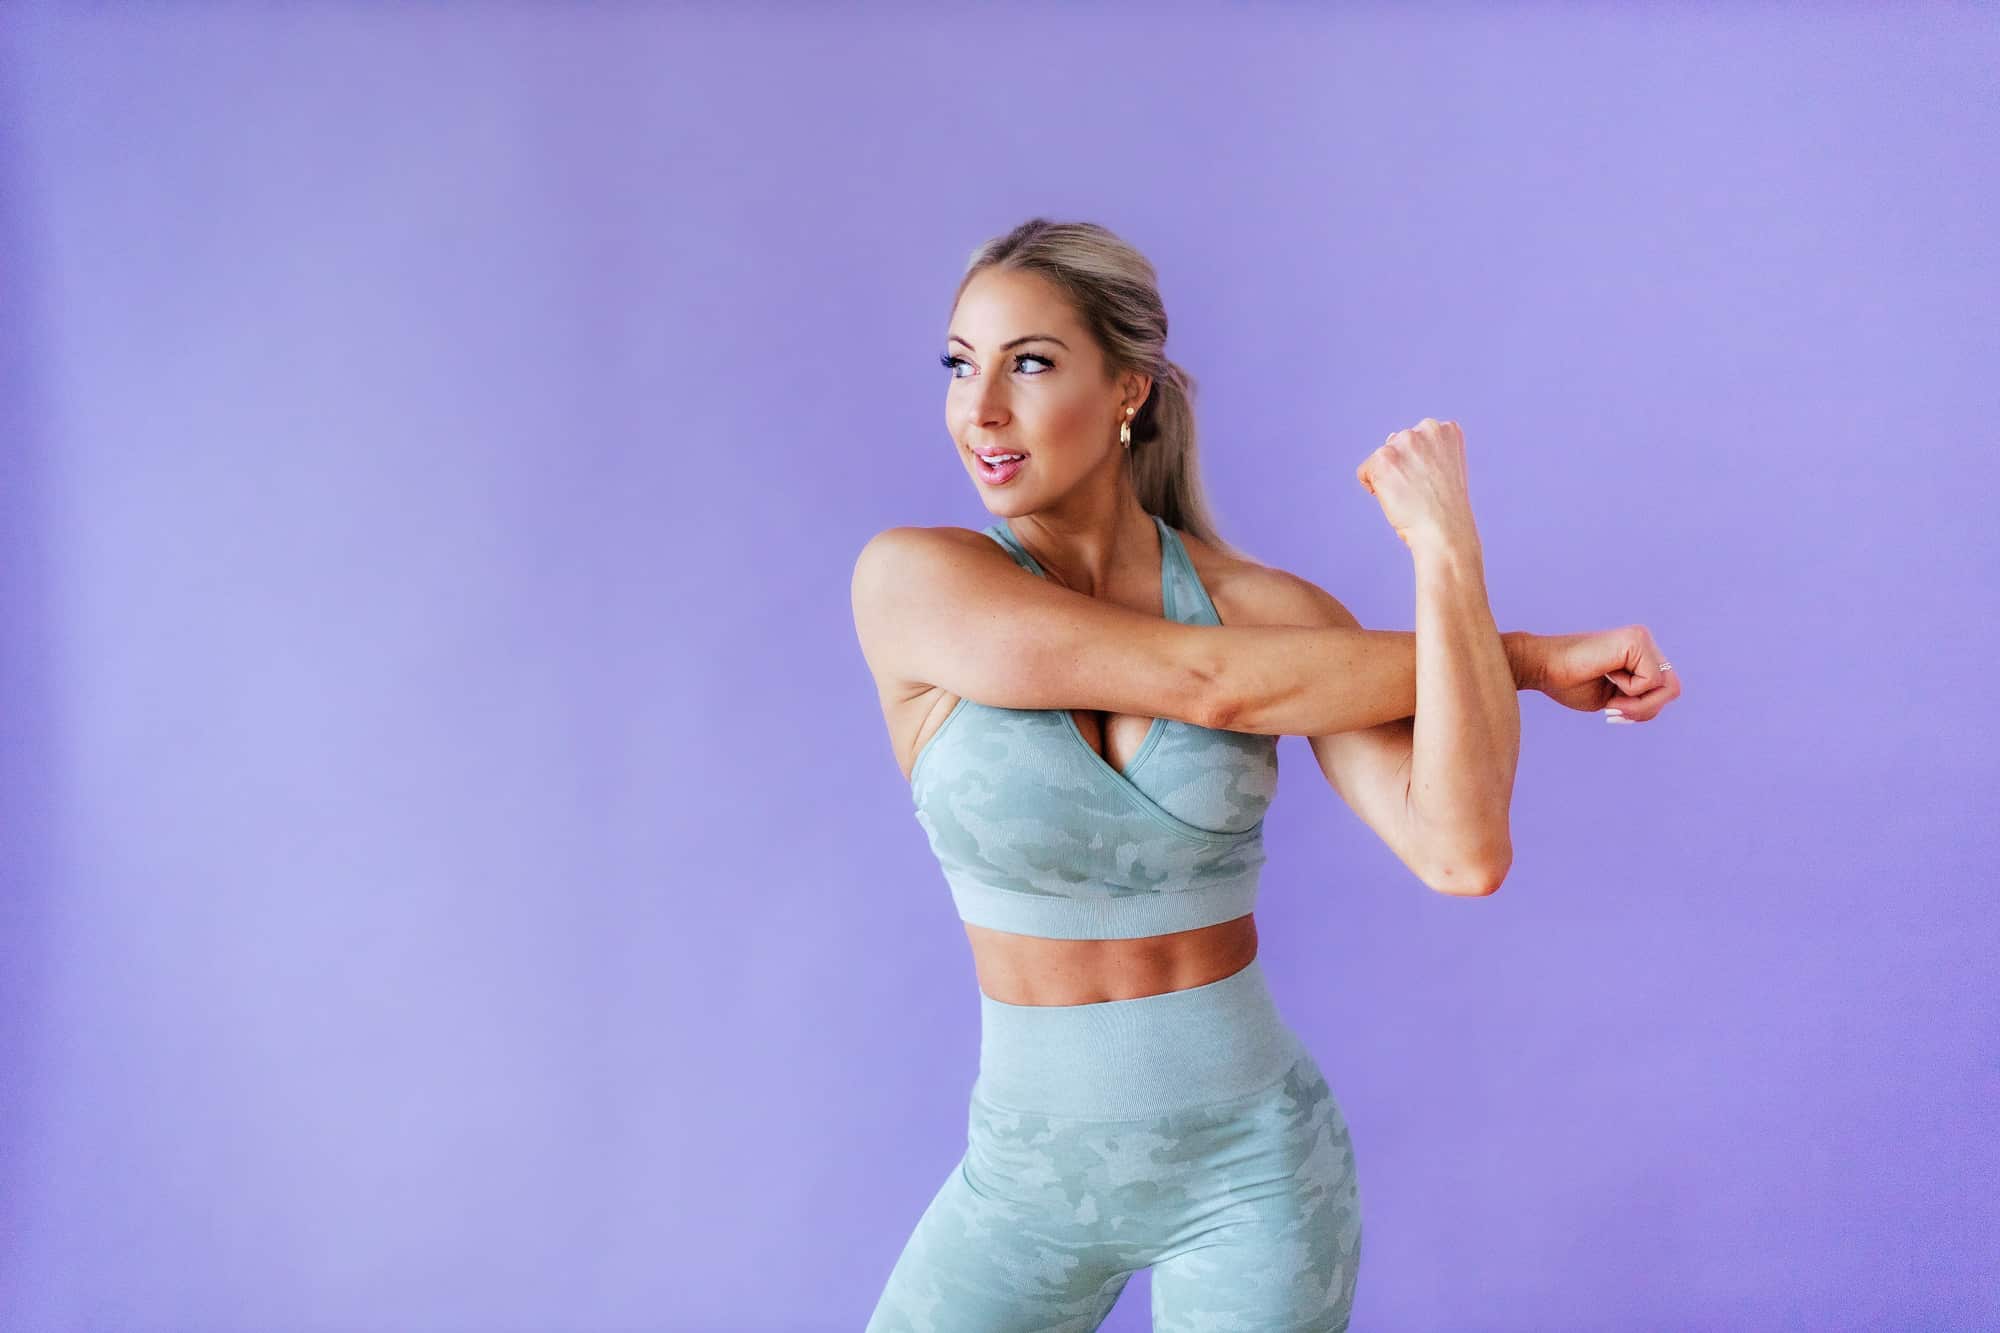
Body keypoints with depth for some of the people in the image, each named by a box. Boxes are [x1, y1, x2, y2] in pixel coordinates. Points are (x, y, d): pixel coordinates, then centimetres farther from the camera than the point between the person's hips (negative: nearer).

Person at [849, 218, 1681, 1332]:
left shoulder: (1268, 607, -8)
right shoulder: (906, 581, -13)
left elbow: (1464, 854, -20)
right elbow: (1208, 685, -22)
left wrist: (1449, 550, -25)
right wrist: (1523, 655, -14)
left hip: (1251, 1162, 0)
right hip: (1031, 1167, 0)